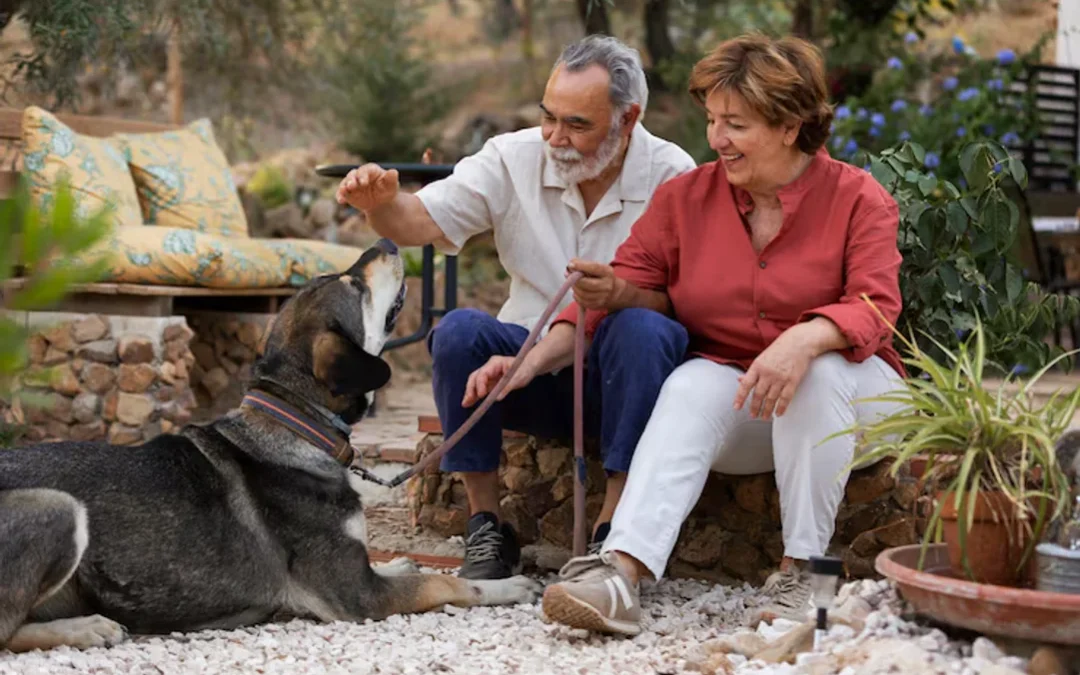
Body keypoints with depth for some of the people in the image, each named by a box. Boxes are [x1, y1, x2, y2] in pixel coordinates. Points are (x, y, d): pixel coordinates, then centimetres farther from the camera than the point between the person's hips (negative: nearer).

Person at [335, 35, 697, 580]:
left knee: (642, 331, -34)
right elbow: (422, 221, -8)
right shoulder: (515, 157, -1)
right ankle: (486, 528, -16)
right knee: (459, 330, -26)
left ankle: (612, 531, -26)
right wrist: (381, 203, -30)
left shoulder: (671, 175, -9)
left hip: (622, 374, -2)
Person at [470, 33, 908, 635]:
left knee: (822, 370, -36)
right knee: (691, 386, -31)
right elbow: (637, 282, 1)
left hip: (846, 391, -2)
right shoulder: (686, 196, 4)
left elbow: (874, 307, -19)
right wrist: (614, 291, -24)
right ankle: (621, 576, -48)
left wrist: (805, 339, -40)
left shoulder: (858, 198, -5)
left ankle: (800, 571, -27)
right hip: (734, 396, 2)